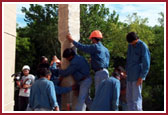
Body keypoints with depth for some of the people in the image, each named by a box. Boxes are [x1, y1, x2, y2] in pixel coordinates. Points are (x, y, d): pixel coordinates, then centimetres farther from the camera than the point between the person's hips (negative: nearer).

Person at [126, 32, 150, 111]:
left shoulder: (143, 46, -9)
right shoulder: (130, 46, 14)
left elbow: (146, 64, -10)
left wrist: (141, 77, -15)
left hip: (137, 76, -7)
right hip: (129, 76, 7)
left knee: (136, 97, -8)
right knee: (129, 97, 9)